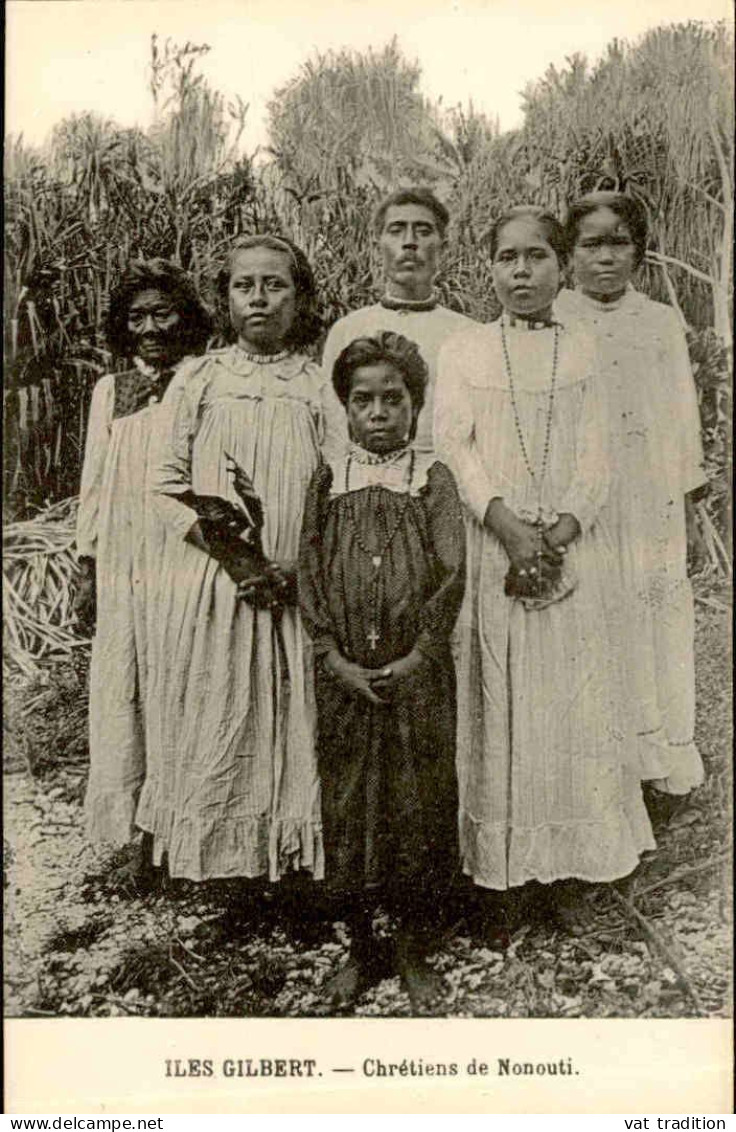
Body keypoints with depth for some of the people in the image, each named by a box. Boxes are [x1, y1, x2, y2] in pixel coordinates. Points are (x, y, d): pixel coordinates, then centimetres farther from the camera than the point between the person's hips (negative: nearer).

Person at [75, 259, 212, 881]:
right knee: (124, 694, 5)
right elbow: (95, 482, 14)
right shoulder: (110, 391, 12)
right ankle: (140, 834, 15)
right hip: (123, 567, 4)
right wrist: (87, 568, 11)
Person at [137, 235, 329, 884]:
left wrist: (296, 569, -12)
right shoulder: (199, 379, 7)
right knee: (214, 722, 3)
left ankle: (290, 857, 18)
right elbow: (166, 482, 2)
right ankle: (215, 860, 17)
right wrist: (226, 549, -11)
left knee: (292, 720, 4)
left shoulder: (321, 387, 6)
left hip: (295, 588, 0)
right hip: (209, 581, 0)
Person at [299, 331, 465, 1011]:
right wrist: (337, 660, -8)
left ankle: (415, 953, 26)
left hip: (417, 676, -1)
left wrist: (414, 660, -13)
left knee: (418, 803, 6)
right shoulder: (328, 481, 5)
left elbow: (452, 574, -7)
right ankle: (361, 949, 29)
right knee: (347, 806, 9)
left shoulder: (433, 480, 0)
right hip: (344, 677, 2)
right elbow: (309, 576, 1)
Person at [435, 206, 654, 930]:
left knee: (571, 703, 2)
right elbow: (453, 445, -3)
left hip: (568, 551, 1)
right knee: (493, 705, 0)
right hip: (490, 548, -1)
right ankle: (492, 872, 11)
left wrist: (560, 534, -13)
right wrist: (509, 527, -16)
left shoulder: (581, 355, 11)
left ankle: (566, 873, 13)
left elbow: (595, 460, 4)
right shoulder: (463, 351, 8)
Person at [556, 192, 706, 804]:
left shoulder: (663, 323, 9)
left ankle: (661, 750, 17)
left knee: (657, 607, 4)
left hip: (651, 501, 2)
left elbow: (682, 416, 12)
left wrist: (688, 505, 11)